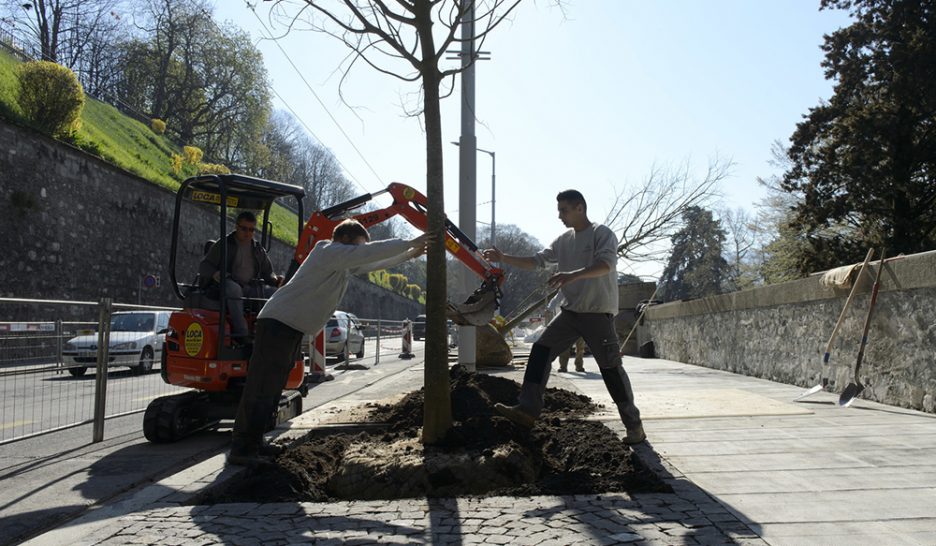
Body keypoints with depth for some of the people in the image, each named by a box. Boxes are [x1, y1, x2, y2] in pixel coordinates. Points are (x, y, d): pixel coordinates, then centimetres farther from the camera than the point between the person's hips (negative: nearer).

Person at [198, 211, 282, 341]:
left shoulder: (259, 250, 20)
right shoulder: (223, 245, 9)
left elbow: (268, 272, 23)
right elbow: (204, 266, 6)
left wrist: (275, 279, -3)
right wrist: (215, 274, -18)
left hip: (252, 288, 4)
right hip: (227, 285, -4)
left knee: (274, 292, -23)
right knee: (233, 288, -39)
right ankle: (241, 332, -46)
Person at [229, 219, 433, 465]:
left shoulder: (344, 262, 17)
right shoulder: (330, 252, -13)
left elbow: (373, 262, 24)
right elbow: (370, 252, -21)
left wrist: (409, 254, 19)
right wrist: (410, 243, -16)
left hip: (292, 328, 10)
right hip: (277, 324, -10)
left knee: (272, 389, 13)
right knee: (262, 387, -11)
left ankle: (252, 442, 20)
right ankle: (242, 449, -10)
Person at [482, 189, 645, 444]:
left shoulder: (602, 233, -8)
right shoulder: (563, 240, 12)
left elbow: (606, 264, -25)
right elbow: (537, 260, 12)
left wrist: (572, 275, -40)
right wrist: (503, 258, 1)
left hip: (598, 313, -6)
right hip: (570, 311, 6)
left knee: (610, 367, -4)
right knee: (540, 351, -5)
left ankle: (634, 425, 9)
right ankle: (528, 409, -3)